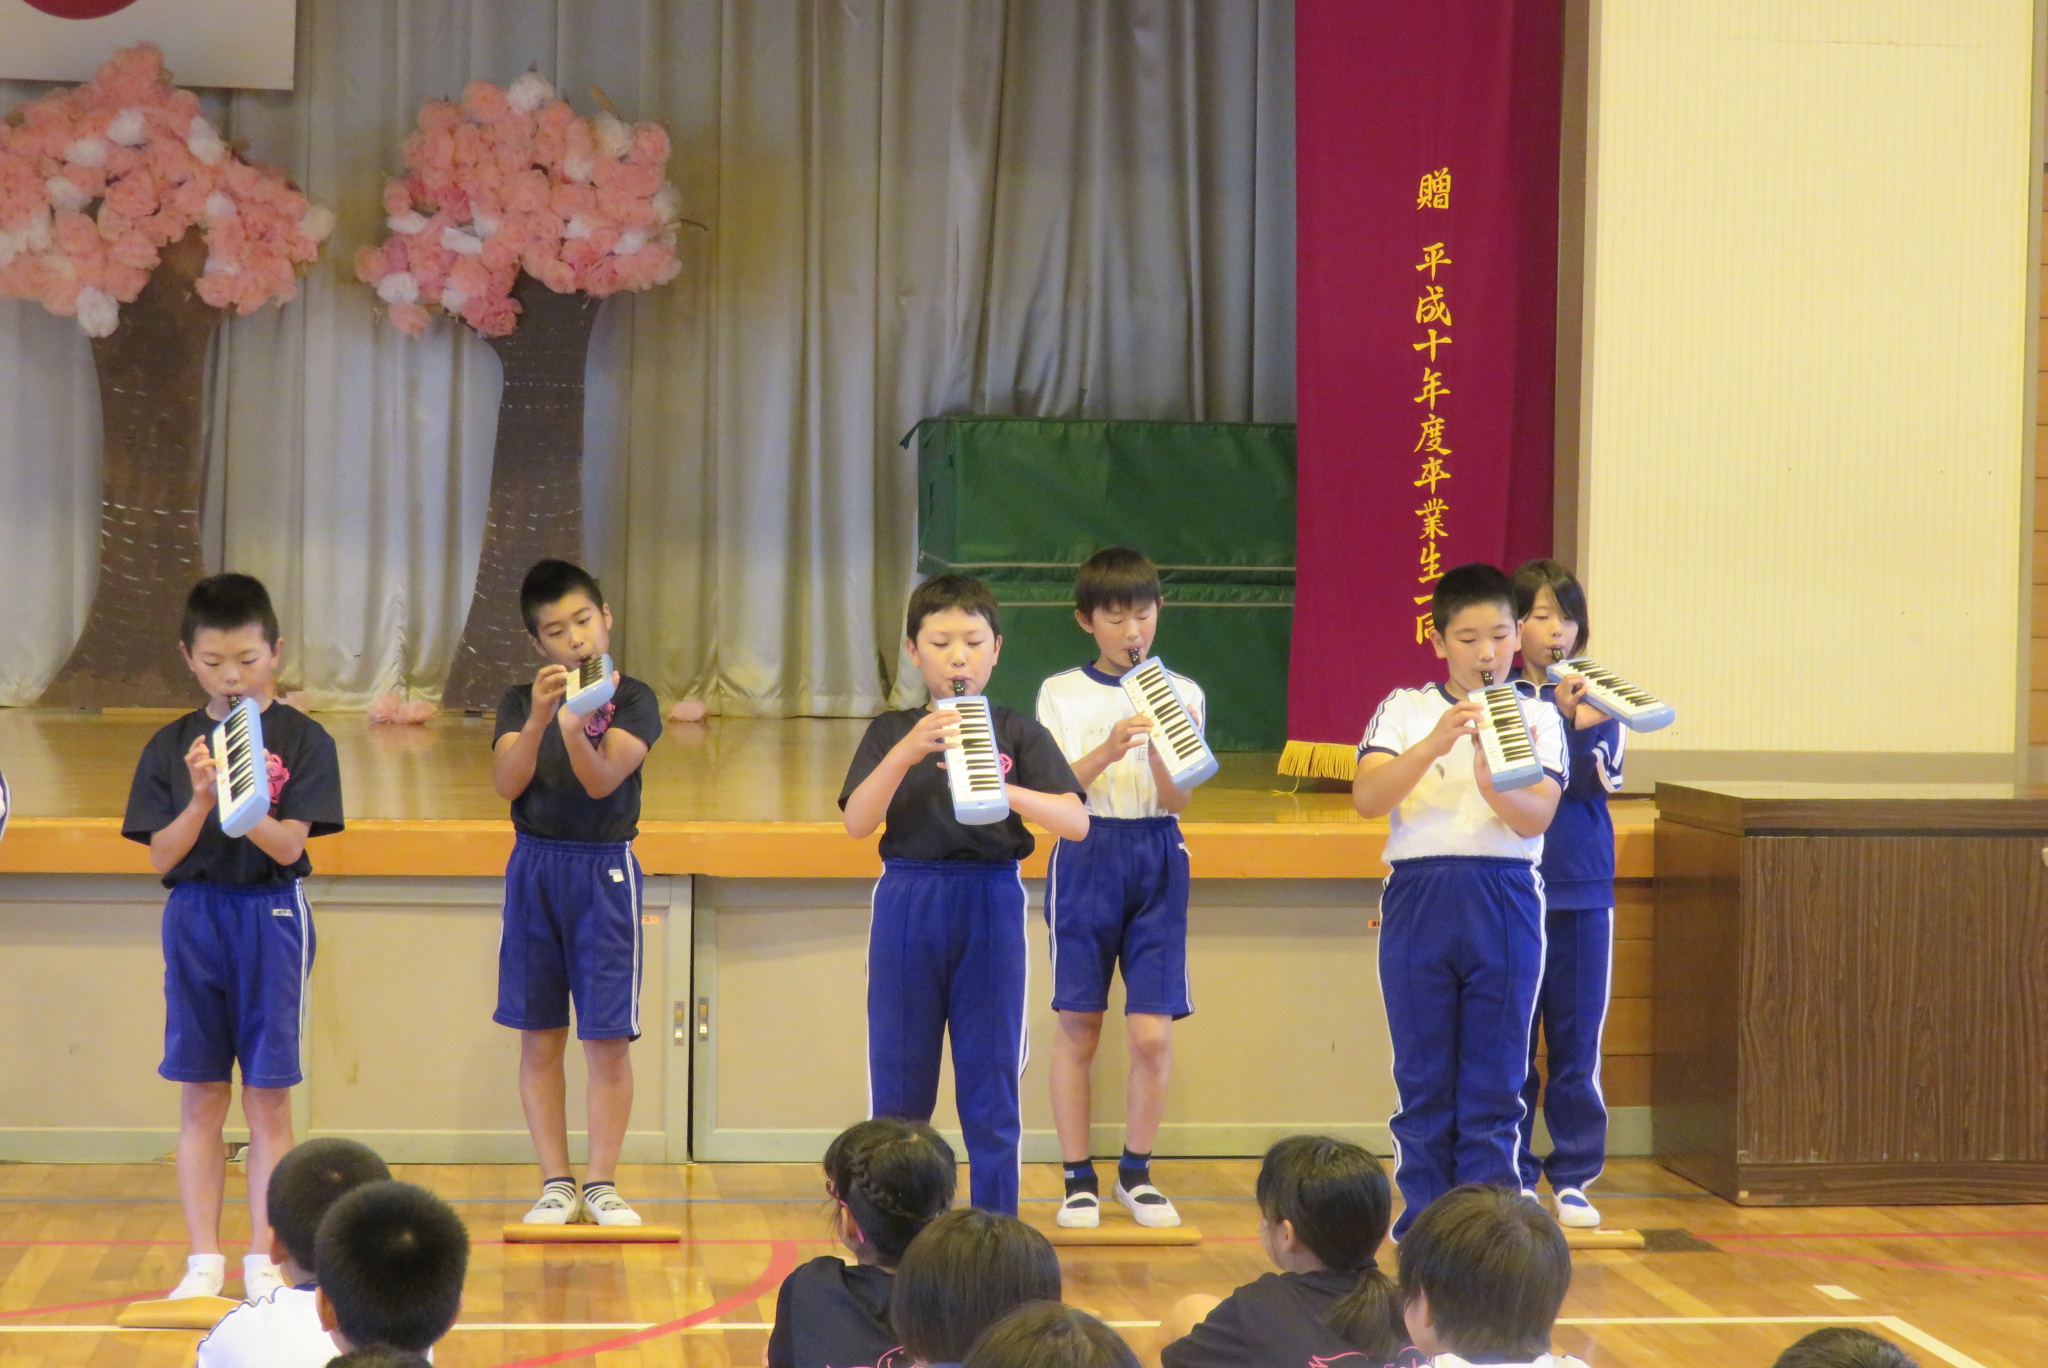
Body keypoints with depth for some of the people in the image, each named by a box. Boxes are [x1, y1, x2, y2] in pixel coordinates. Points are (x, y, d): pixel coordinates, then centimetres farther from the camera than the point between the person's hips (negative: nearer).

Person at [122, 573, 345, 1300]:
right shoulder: (170, 746, 2)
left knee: (267, 1099, 2)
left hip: (272, 919, -2)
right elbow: (162, 857, -2)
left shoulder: (303, 740, -4)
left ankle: (262, 1261, 8)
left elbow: (289, 844, -12)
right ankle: (204, 1261, 12)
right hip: (194, 917, 2)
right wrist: (200, 798, -19)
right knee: (200, 1099, 6)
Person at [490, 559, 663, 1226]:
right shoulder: (522, 701, 6)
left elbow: (603, 780, -16)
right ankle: (555, 1184, 13)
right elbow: (506, 784, -9)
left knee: (607, 1039, -2)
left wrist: (574, 729, -35)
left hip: (604, 874, -2)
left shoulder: (632, 700, -2)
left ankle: (601, 1184, 8)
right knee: (540, 1038, 5)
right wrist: (537, 722, -25)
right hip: (534, 870, 2)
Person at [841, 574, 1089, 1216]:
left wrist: (1002, 790, -27)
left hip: (992, 906, -1)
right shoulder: (891, 732, 4)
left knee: (991, 1086, 4)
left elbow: (1076, 822, -10)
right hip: (907, 908, 1)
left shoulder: (1018, 734, 1)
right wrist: (905, 754, -24)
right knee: (898, 1087, 6)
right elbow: (857, 822, -9)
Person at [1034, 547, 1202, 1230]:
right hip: (1084, 858, 0)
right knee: (1078, 1029, 2)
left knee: (1152, 1035, -5)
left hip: (1156, 859, 1)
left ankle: (1137, 1172, 14)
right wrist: (1108, 750, -21)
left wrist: (1158, 746, -21)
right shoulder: (1062, 694, 4)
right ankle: (1078, 1179, 12)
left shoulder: (1182, 694, 6)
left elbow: (1176, 799, -2)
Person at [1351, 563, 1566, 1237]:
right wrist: (1435, 744, -20)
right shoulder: (1404, 709, 7)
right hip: (1417, 897, 0)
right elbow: (1366, 797, -7)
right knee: (1422, 1079, 5)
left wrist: (1490, 780, -26)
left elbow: (1536, 817, -6)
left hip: (1505, 898, 0)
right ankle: (1424, 1219, 13)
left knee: (1494, 1081, 1)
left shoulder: (1536, 716, 7)